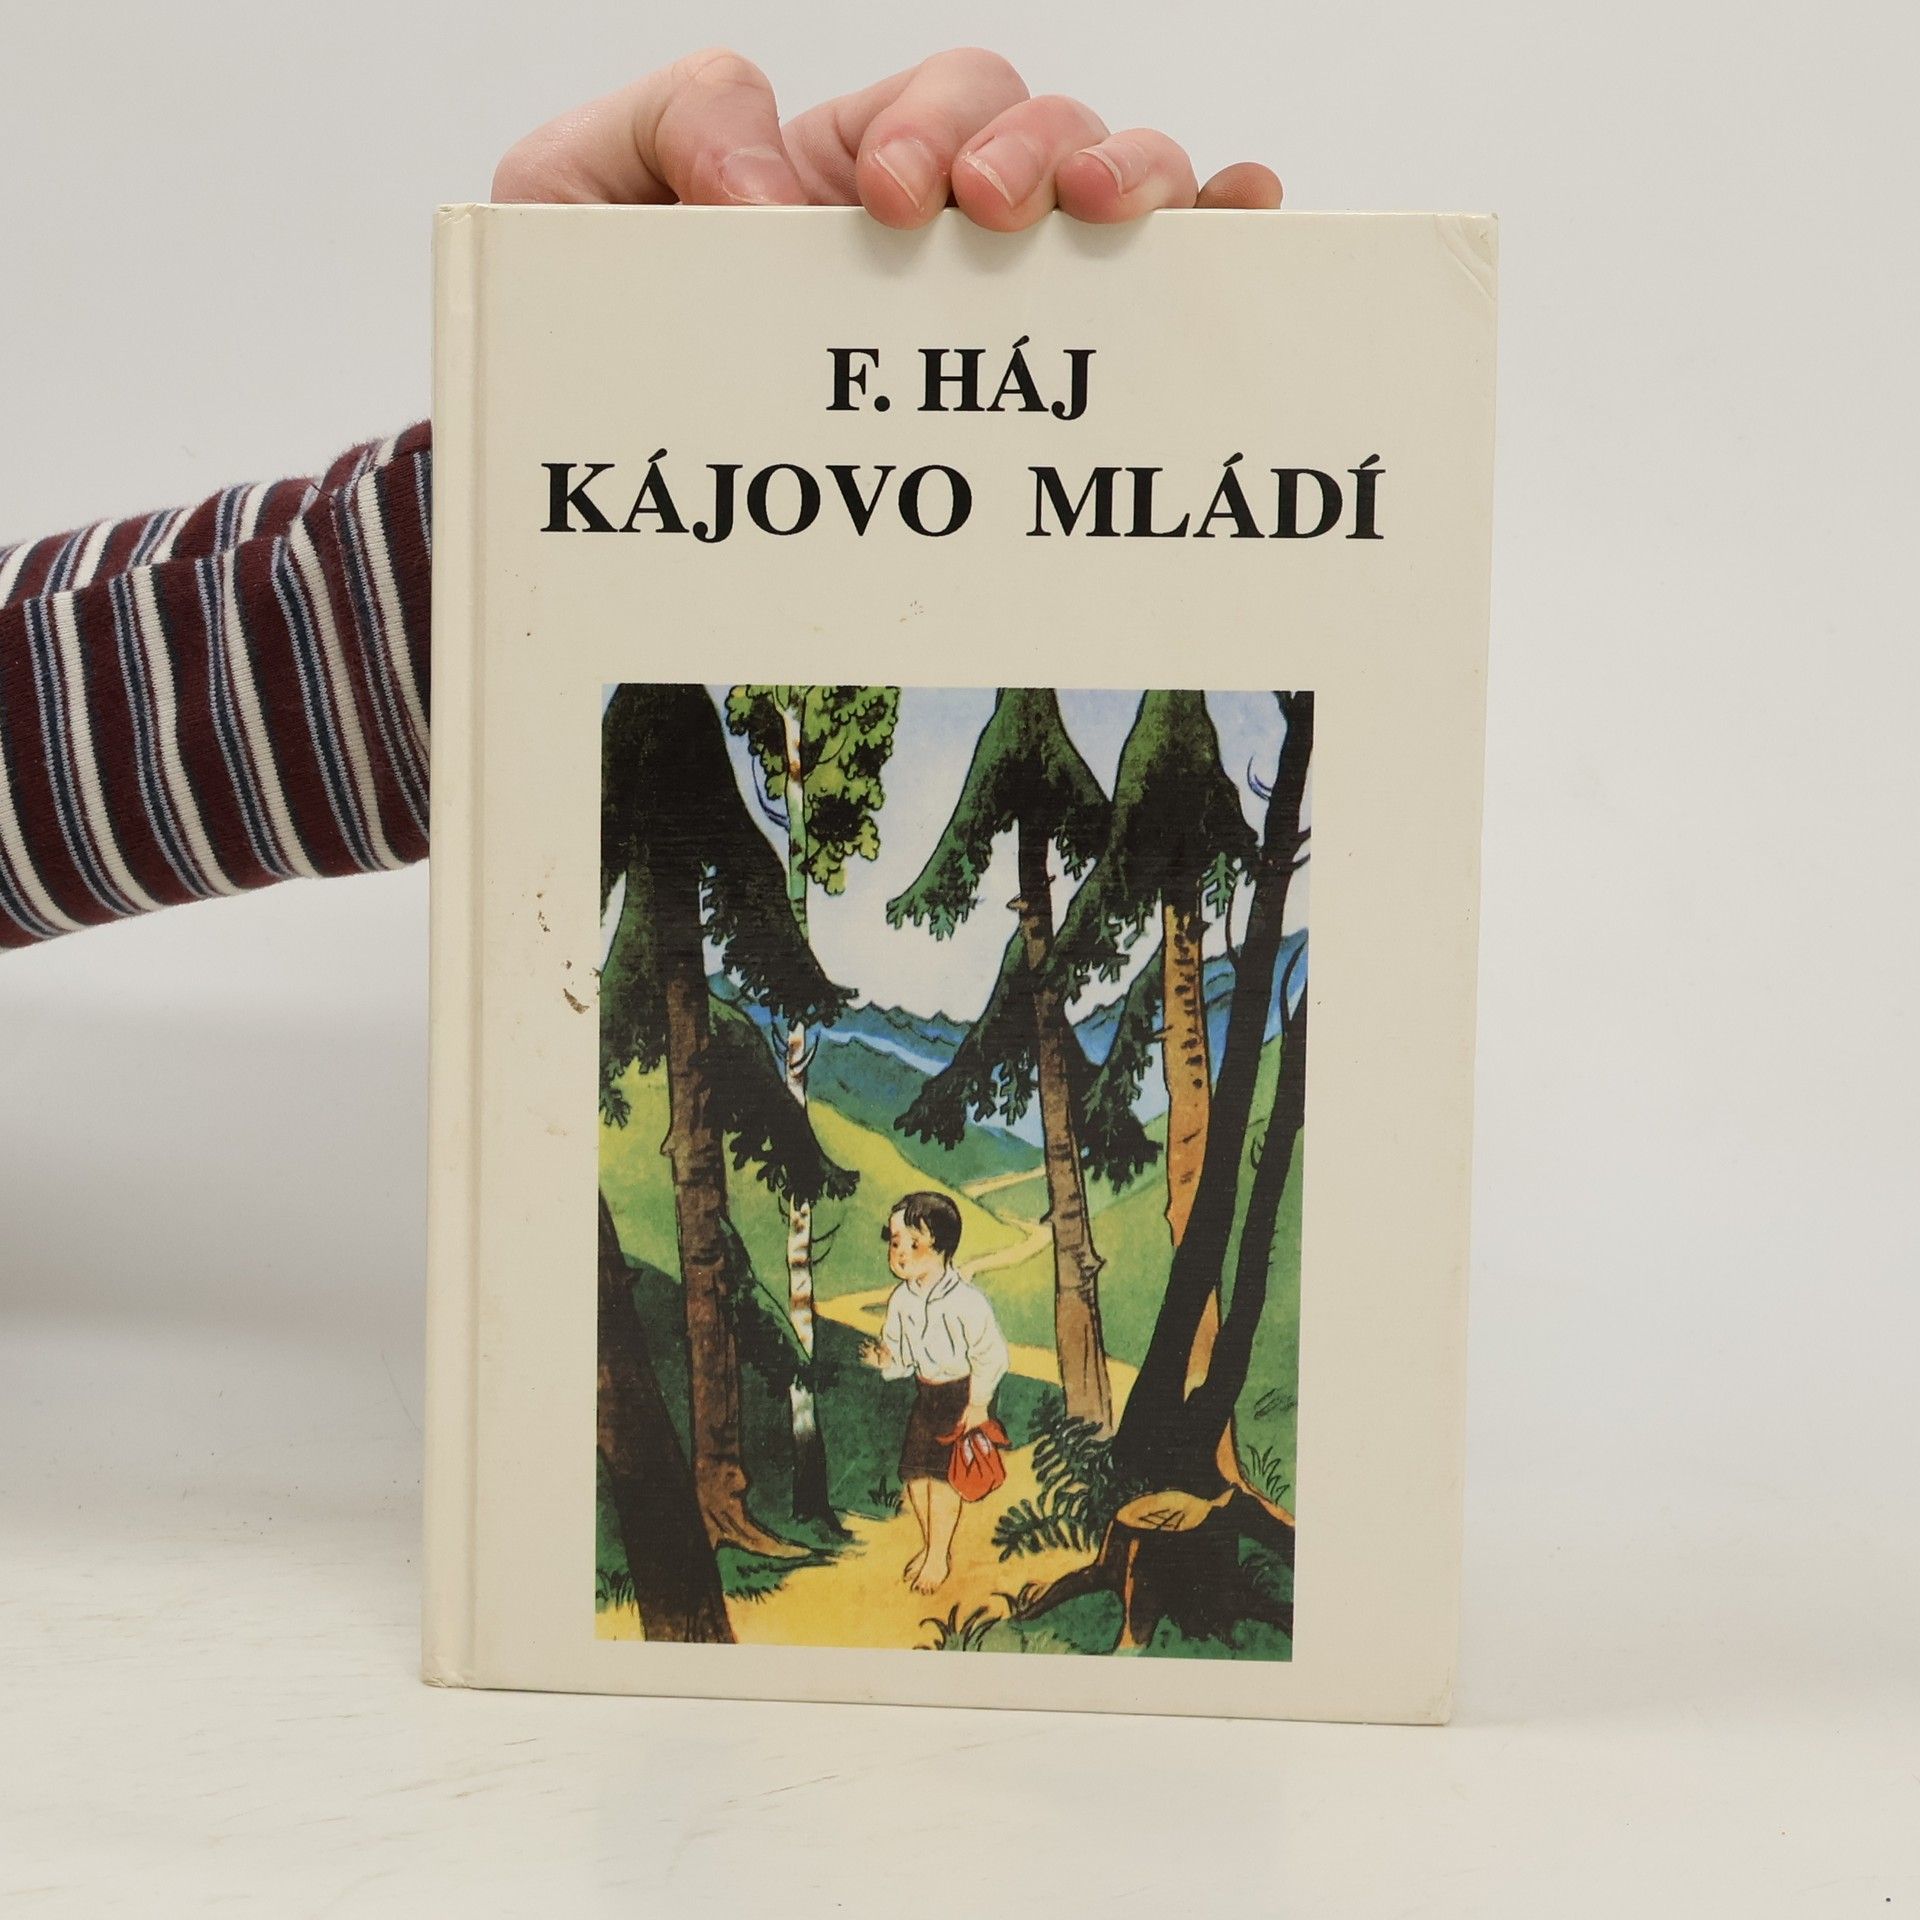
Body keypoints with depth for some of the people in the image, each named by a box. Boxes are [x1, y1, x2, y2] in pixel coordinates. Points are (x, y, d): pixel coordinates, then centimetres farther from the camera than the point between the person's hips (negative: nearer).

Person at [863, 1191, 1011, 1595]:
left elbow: (990, 1355, -15)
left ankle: (939, 1556, 9)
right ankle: (930, 1544, 28)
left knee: (940, 1473, -8)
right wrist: (885, 1358, -18)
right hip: (925, 1392, 6)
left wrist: (977, 1404, -13)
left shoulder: (966, 1301, -23)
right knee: (913, 1470, 5)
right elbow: (900, 1350, 5)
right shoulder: (901, 1299, -4)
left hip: (961, 1392, -6)